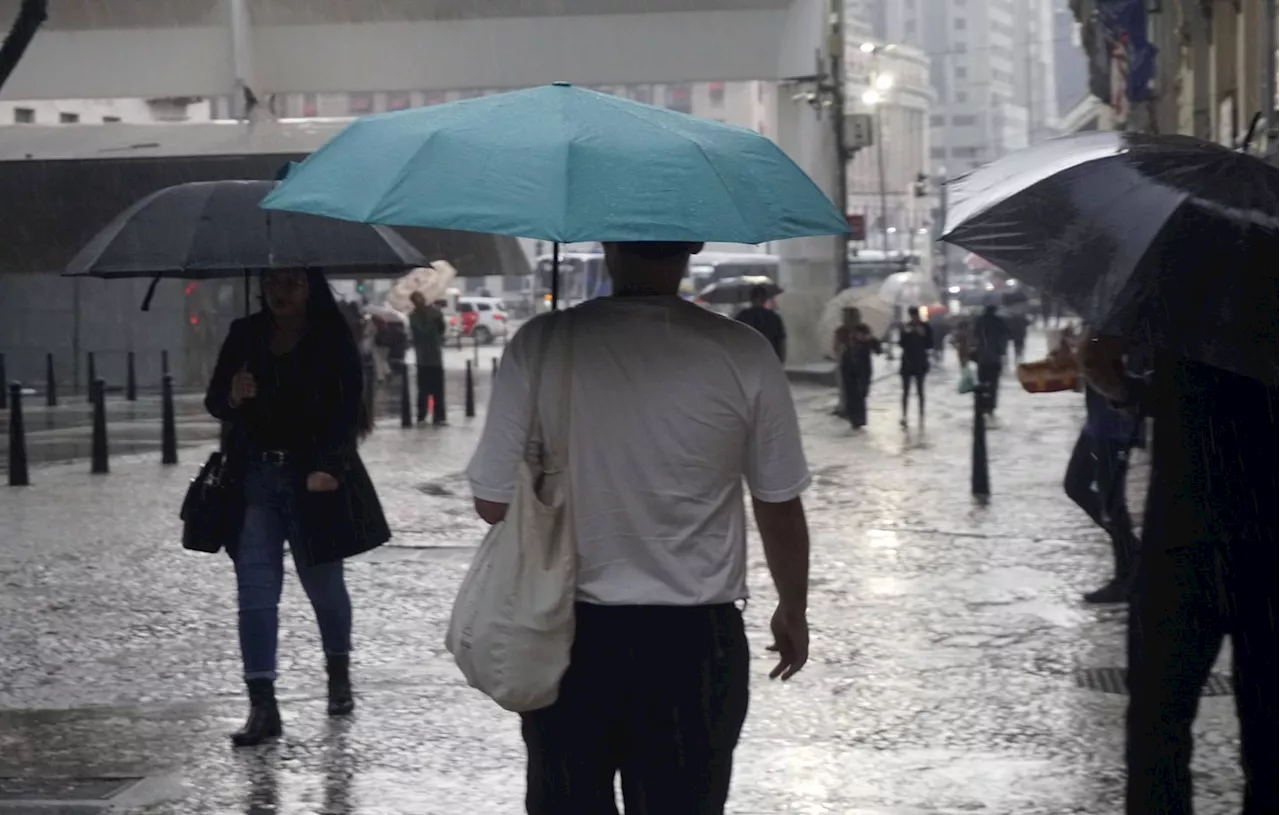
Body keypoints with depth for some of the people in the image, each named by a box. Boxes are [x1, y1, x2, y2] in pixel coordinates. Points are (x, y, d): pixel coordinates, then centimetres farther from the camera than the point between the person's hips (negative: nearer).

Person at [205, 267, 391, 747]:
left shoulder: (332, 339, -3)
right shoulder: (245, 336, 6)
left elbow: (347, 407, -7)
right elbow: (214, 402, 10)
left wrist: (326, 466, -21)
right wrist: (233, 398, -14)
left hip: (315, 477, -2)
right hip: (254, 477, 2)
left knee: (323, 583, 10)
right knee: (255, 589, -6)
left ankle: (339, 674, 37)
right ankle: (262, 706, -8)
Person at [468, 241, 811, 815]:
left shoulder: (541, 344, -11)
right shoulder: (743, 354, -10)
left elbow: (493, 503, -7)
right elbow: (779, 509, -2)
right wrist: (792, 611, 15)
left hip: (568, 633, 0)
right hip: (695, 639, 0)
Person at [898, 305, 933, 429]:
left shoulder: (925, 327, -4)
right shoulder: (905, 327, 0)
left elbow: (930, 345, -5)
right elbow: (901, 343, -5)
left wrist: (923, 335, -19)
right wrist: (905, 333, -20)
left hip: (920, 362, -1)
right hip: (907, 362, 1)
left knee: (920, 391, 6)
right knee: (906, 391, 2)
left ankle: (921, 417, 11)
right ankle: (904, 417, 3)